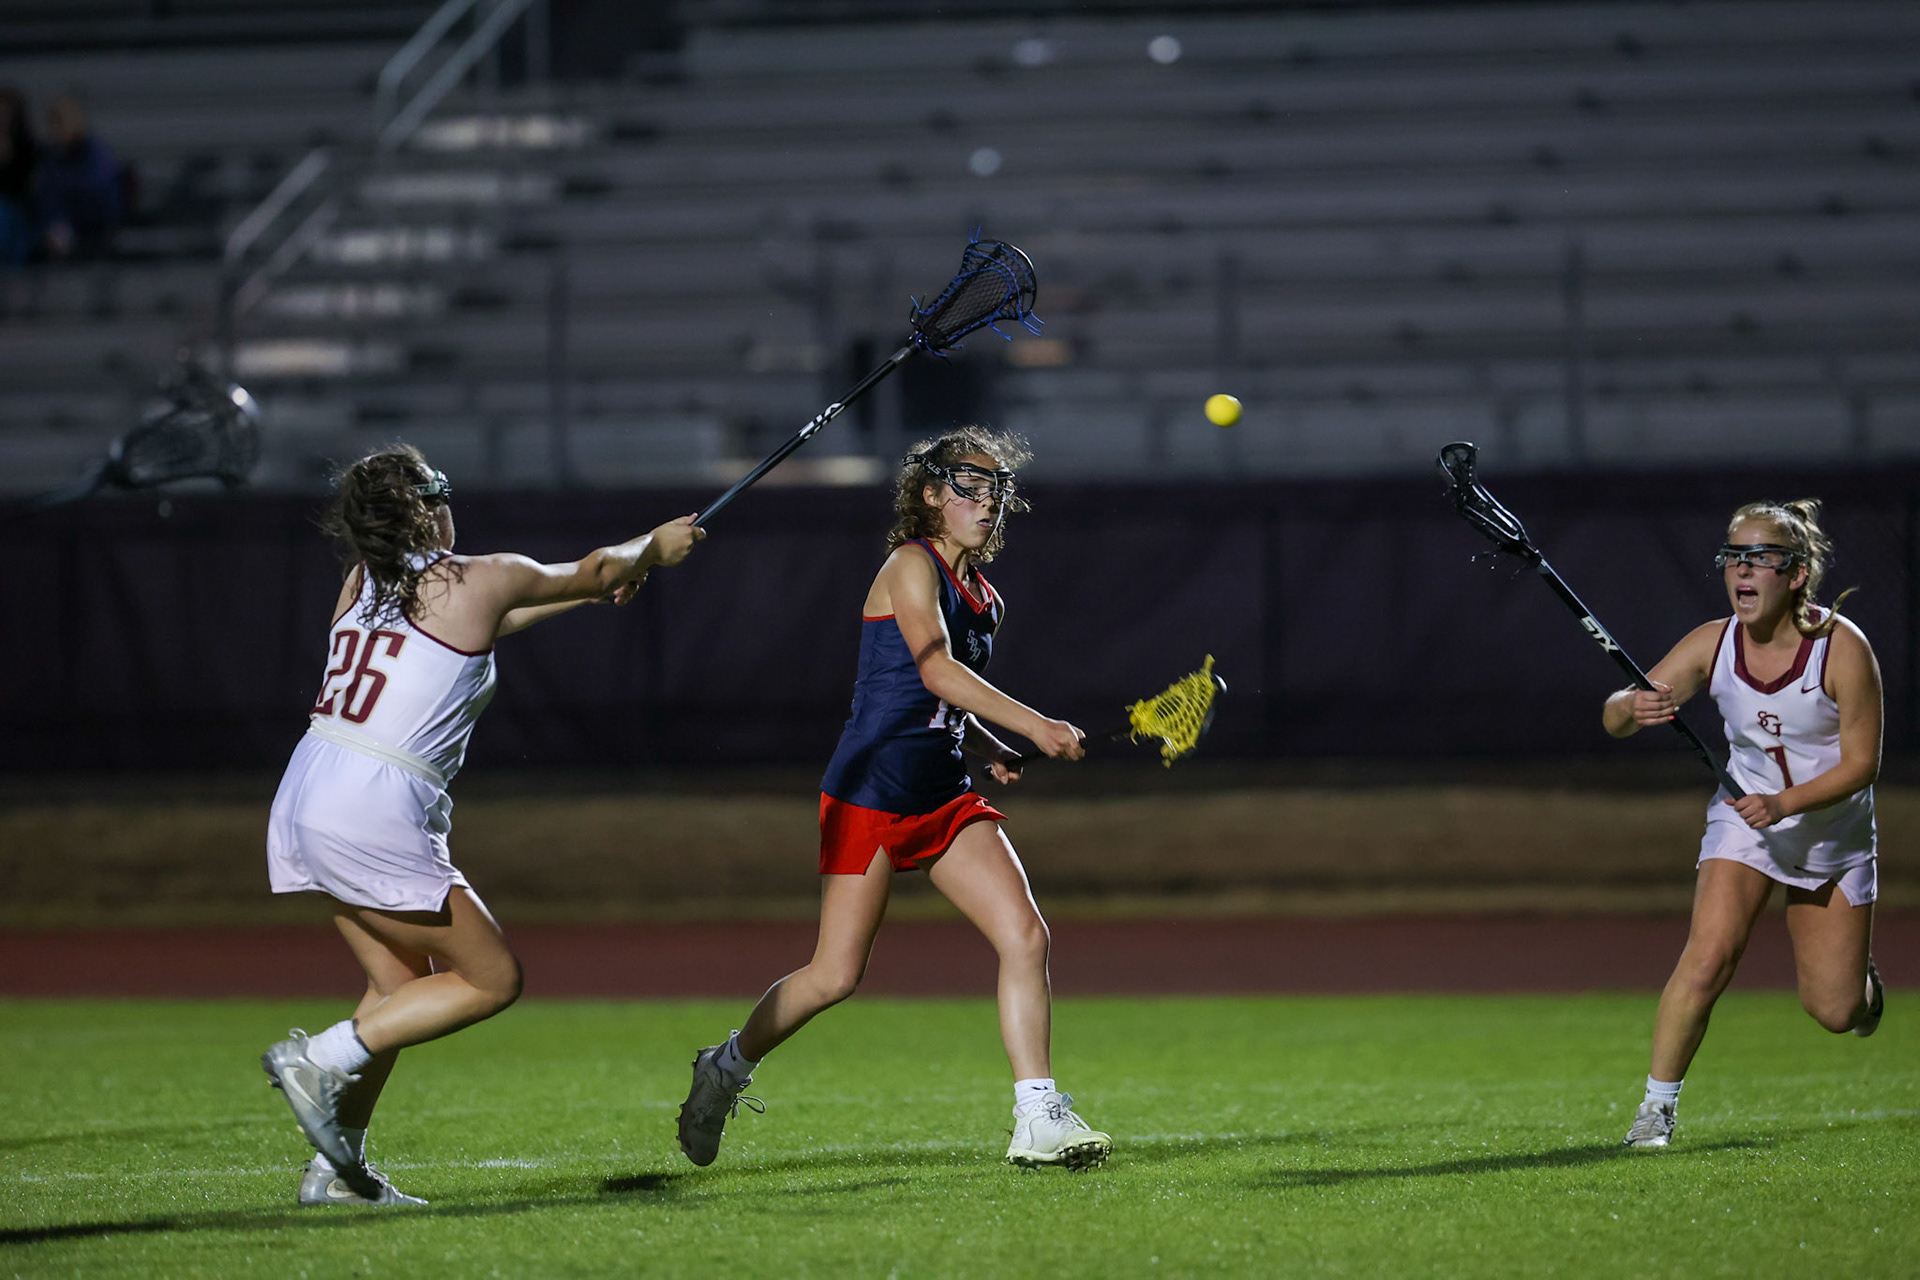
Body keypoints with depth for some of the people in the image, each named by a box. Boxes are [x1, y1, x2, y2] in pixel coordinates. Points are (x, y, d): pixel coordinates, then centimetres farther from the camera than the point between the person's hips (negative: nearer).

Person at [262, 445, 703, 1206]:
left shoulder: (365, 583, 15)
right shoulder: (479, 580, -5)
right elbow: (594, 573, 13)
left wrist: (589, 594, 39)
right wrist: (654, 548, 34)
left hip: (304, 799, 8)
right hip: (373, 815, -8)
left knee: (403, 985, 18)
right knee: (493, 979, 4)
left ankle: (337, 1168, 15)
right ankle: (322, 1058, -6)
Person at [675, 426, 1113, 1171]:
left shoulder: (981, 596, 14)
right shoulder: (911, 567, -10)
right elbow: (936, 670, -26)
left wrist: (985, 746, 6)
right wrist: (1033, 726, -33)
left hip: (945, 798, 7)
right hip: (872, 791, -7)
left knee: (1025, 935, -9)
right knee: (835, 976, -4)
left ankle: (1038, 1122, -9)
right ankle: (727, 1067, 21)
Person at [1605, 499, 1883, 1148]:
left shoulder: (1842, 647, -21)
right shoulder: (1712, 644, -14)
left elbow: (1861, 763, -18)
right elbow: (1615, 717, -15)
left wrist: (1785, 803, -31)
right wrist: (1633, 708, -40)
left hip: (1833, 832, -1)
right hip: (1743, 820, 1)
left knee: (1835, 1011, 2)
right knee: (1707, 959, -23)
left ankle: (1864, 980, 40)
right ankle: (1656, 1106, -12)